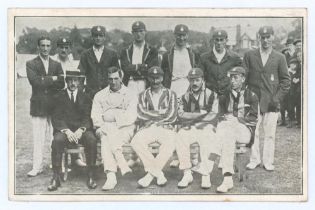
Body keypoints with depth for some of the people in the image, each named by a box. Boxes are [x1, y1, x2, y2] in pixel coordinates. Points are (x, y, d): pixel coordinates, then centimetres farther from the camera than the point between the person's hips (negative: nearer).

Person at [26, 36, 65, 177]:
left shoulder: (56, 65, 14)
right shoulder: (31, 64, 6)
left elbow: (61, 84, 1)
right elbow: (34, 81, -11)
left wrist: (44, 81, -10)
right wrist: (52, 79, -9)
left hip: (54, 105, 2)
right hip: (38, 106, -2)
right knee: (38, 139, -2)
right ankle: (37, 167, 6)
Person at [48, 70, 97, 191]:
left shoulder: (85, 97, 12)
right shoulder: (59, 97, 8)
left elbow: (87, 118, 2)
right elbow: (56, 119, -2)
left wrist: (80, 130, -17)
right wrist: (67, 131, -19)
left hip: (82, 129, 1)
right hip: (64, 129, -1)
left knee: (91, 139, -31)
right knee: (57, 140, -33)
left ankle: (91, 176, -24)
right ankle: (56, 178, -28)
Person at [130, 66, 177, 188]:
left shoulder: (170, 94, 13)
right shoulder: (143, 95, 18)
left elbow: (172, 117, -2)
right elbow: (141, 116, -1)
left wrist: (151, 116, -2)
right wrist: (161, 112, -4)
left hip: (166, 128, -1)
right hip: (147, 128, 2)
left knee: (170, 144, -36)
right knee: (136, 142, -31)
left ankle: (150, 174, -26)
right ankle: (158, 174, -25)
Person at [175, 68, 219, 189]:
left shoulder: (211, 95, 9)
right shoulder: (185, 97, 17)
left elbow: (213, 116, -4)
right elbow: (181, 115, 1)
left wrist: (191, 118, -7)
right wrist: (201, 114, -9)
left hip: (206, 127, -2)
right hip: (188, 129, 2)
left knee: (207, 140, -35)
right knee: (180, 137, -29)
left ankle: (206, 175, -28)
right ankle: (187, 174, -24)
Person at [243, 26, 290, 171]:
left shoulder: (279, 58, 6)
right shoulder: (249, 55, 7)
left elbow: (285, 81, 6)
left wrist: (277, 98, -4)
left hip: (271, 102, 0)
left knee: (270, 134, 2)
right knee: (253, 132, 1)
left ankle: (268, 161, 13)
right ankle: (254, 159, 15)